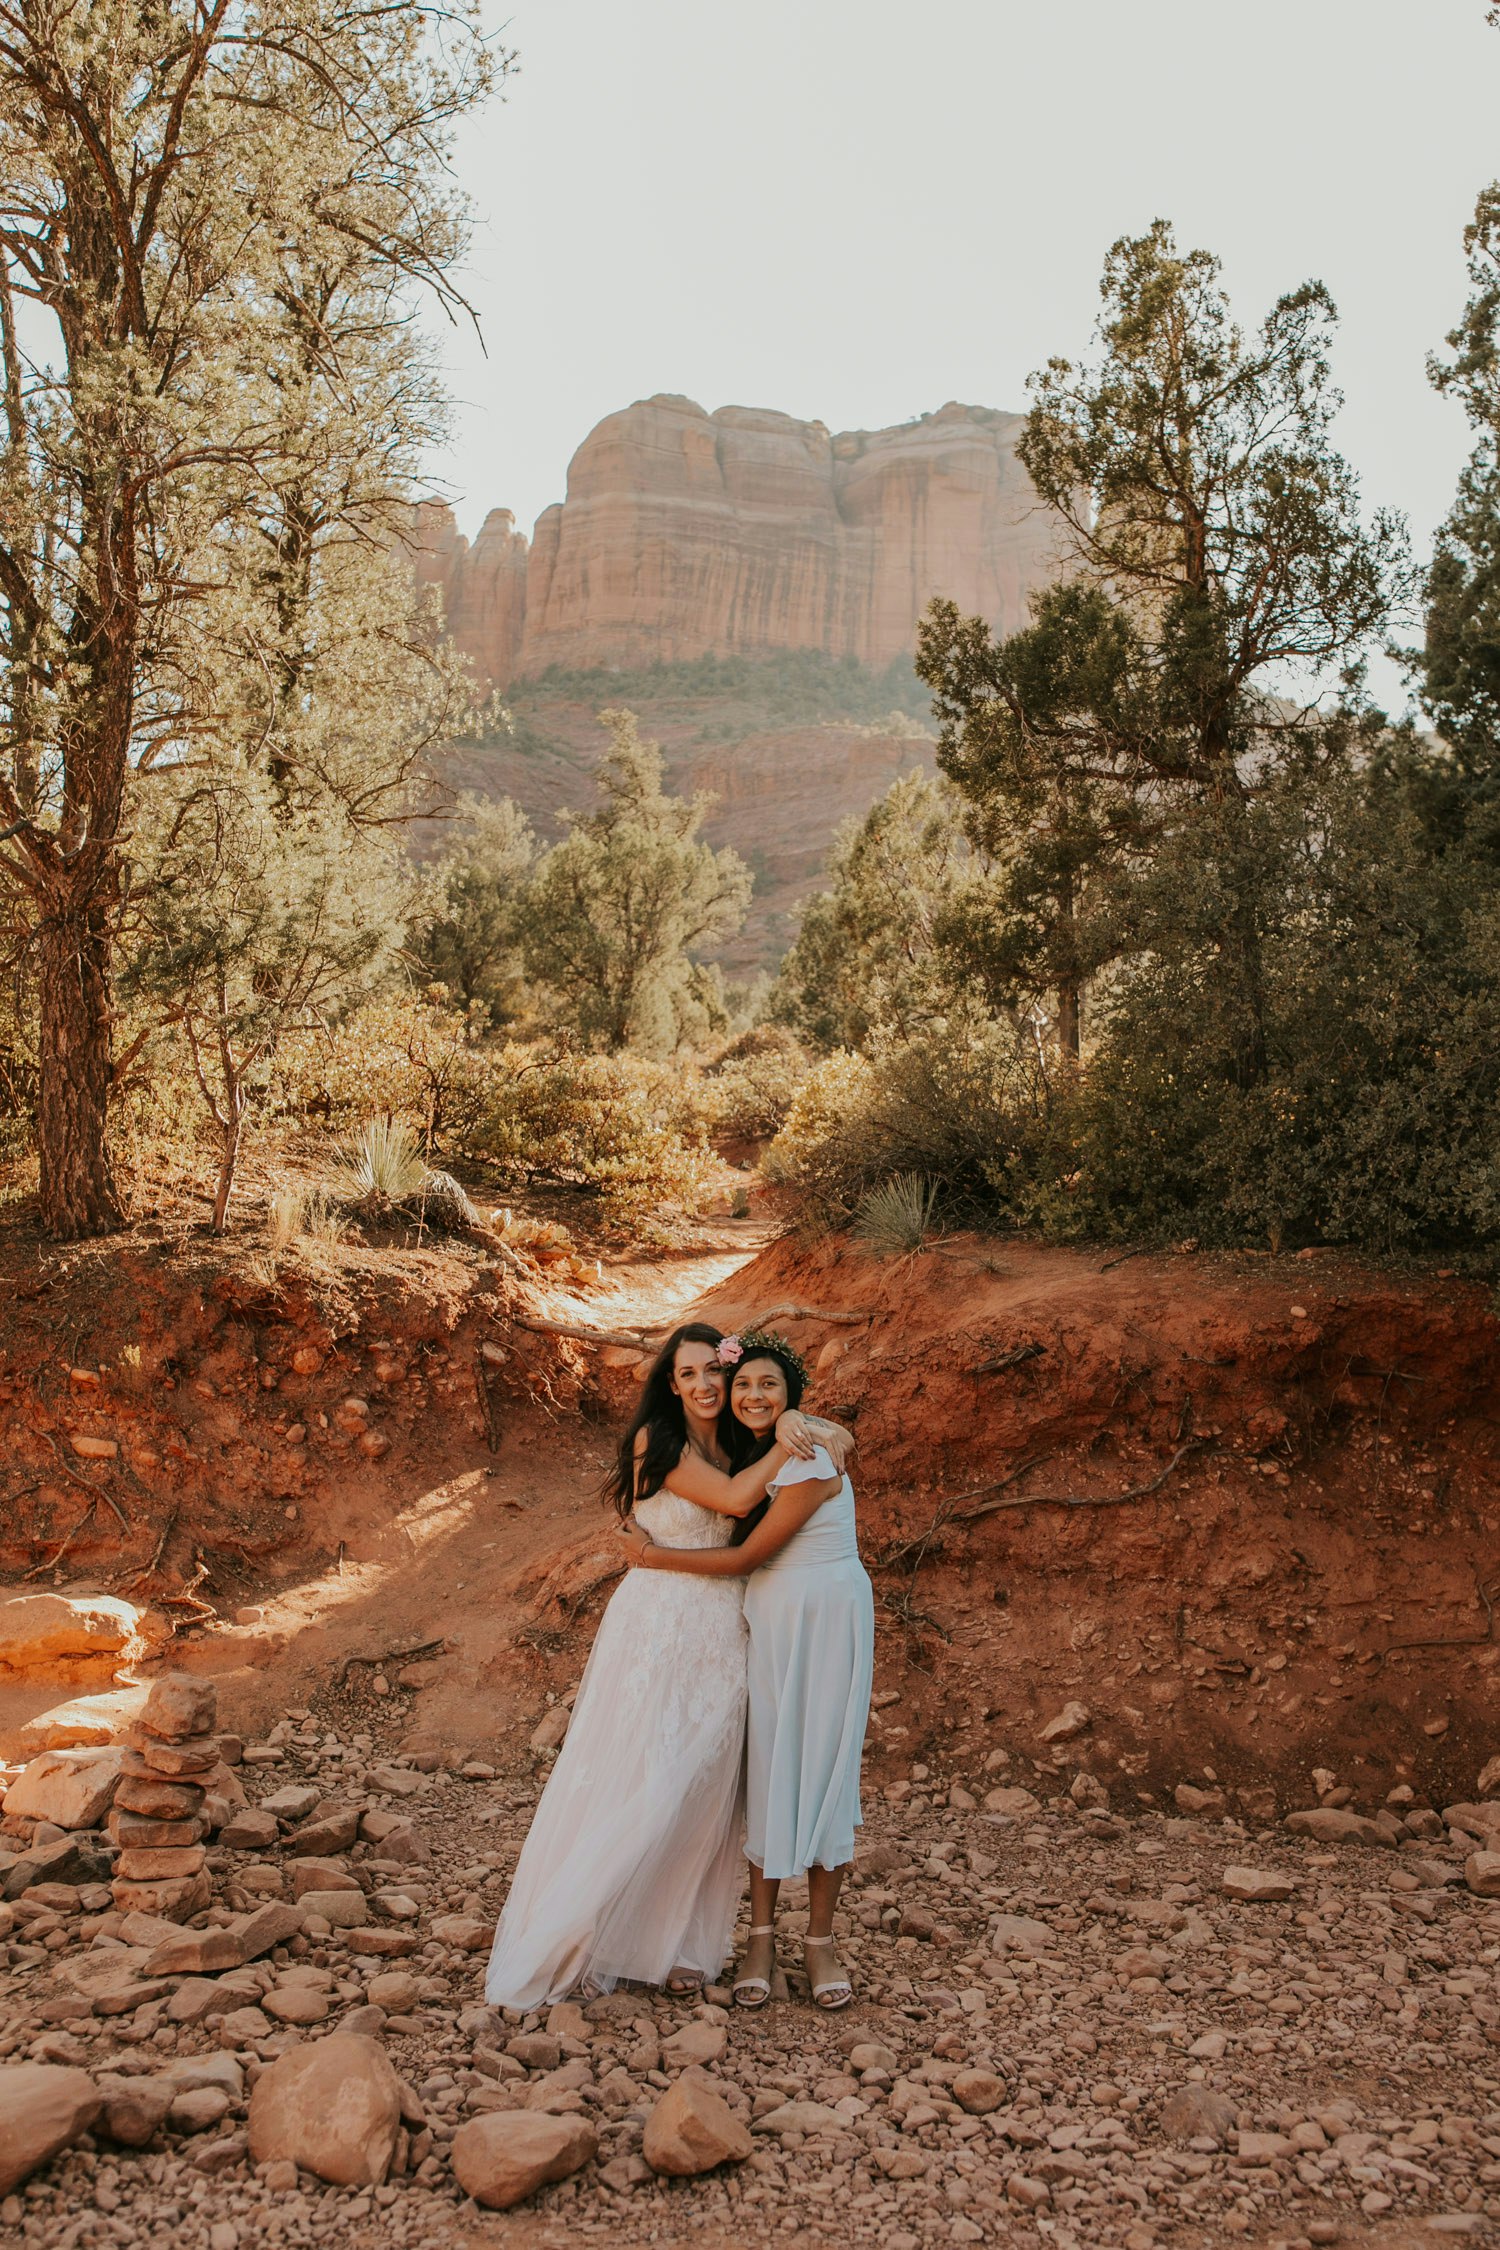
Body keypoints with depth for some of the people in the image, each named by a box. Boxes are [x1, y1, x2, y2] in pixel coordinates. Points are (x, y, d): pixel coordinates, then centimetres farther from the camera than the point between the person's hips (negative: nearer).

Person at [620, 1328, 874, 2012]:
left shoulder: (809, 1461, -18)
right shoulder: (749, 1454, 7)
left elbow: (747, 1556, -16)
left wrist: (654, 1555, -10)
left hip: (828, 1621, -6)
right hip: (769, 1622, 6)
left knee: (821, 1769, -1)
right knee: (766, 1769, 5)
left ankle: (820, 1941, 12)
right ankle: (761, 1938, 15)